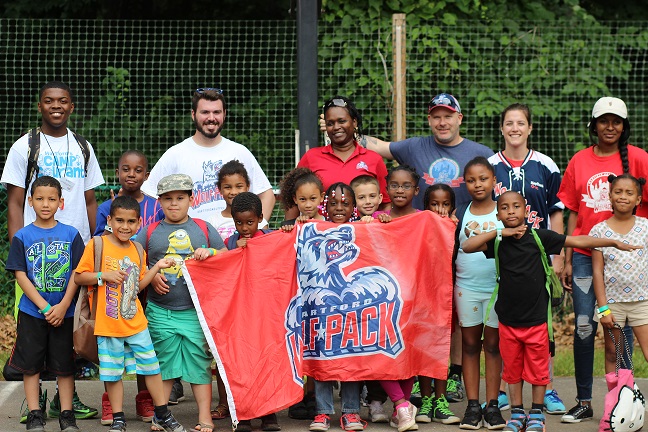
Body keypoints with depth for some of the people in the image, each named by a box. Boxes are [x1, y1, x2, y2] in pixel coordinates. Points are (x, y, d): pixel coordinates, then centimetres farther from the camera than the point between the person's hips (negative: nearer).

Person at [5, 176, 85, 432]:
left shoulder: (71, 235, 1)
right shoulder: (22, 236, -1)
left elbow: (76, 273, -1)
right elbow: (20, 275, -5)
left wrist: (63, 306, -13)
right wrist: (44, 307, -13)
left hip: (64, 312, 0)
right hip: (32, 312, 0)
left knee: (64, 365, 5)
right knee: (30, 364, 4)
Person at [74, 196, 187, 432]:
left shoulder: (137, 251, 9)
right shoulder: (96, 245, -7)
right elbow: (78, 278, -6)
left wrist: (157, 267, 6)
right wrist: (104, 275, -18)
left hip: (136, 323, 4)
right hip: (108, 324, -4)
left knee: (151, 367, 7)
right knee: (113, 373, 5)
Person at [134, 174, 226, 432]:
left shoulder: (204, 229, 9)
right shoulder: (150, 233, 8)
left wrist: (210, 252, -7)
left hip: (196, 311, -1)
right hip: (160, 312, 1)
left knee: (199, 363, 1)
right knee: (163, 365, 6)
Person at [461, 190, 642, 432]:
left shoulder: (539, 237, -6)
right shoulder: (497, 242, -1)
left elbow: (579, 241, -1)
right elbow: (467, 247, -13)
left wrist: (615, 243, 0)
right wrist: (500, 232, -15)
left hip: (536, 319, -1)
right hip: (508, 320, 1)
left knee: (537, 369, 7)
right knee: (512, 368, 11)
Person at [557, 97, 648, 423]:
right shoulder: (580, 161, 8)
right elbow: (574, 213, 11)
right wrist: (567, 260, 8)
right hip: (585, 256, 2)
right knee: (584, 327, 0)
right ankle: (583, 402, 10)